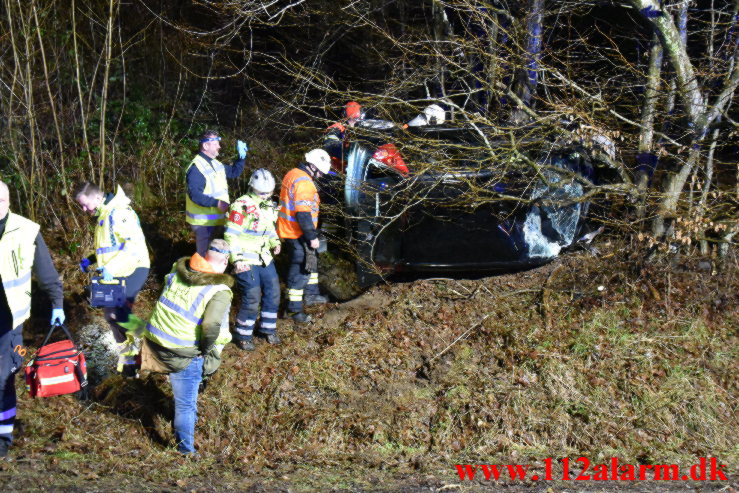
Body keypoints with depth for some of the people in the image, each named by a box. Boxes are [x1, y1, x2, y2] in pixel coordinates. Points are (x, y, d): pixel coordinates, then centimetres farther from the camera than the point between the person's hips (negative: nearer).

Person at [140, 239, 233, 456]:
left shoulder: (178, 269, 0)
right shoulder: (220, 292, -17)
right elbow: (212, 326, -28)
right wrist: (206, 348, -9)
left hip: (155, 340, 6)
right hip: (185, 354, -6)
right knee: (186, 402, 12)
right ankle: (185, 446, 24)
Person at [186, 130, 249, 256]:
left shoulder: (216, 164, 11)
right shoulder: (196, 168, -21)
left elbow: (234, 172, 25)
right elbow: (195, 195, -31)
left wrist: (242, 156, 11)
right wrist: (217, 202, -37)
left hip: (218, 221, 10)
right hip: (204, 223, -10)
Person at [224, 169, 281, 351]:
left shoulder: (269, 206, 10)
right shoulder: (242, 206, -16)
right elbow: (231, 235, -17)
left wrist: (275, 243, 5)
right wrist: (236, 260, -23)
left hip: (265, 259, 8)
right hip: (246, 261, -8)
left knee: (273, 293, 12)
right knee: (252, 298, -7)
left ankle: (268, 328, 31)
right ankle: (243, 335, 9)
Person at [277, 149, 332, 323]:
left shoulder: (294, 174, 10)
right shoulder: (303, 182, -23)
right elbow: (303, 213, -28)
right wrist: (312, 236, -22)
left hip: (289, 228, 11)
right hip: (297, 234, -11)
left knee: (311, 260, 25)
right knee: (300, 269, -4)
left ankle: (311, 295, 40)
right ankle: (294, 309, 0)